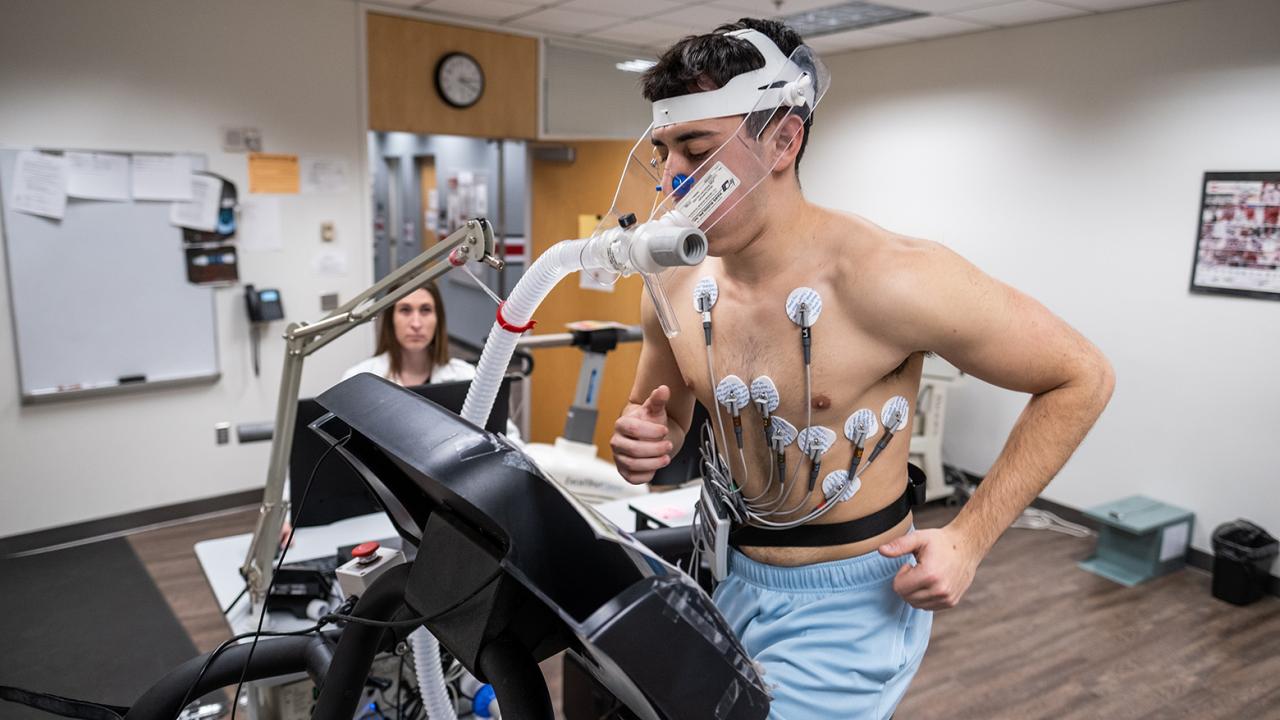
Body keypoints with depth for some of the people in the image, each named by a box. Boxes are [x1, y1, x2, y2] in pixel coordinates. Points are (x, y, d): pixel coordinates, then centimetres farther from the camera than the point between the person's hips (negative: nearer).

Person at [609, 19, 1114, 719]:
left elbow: (1081, 378, -14)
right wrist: (644, 444, -14)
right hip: (732, 577, 6)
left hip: (846, 605, -6)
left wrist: (969, 536, -17)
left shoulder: (884, 278, -25)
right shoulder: (675, 287, -7)